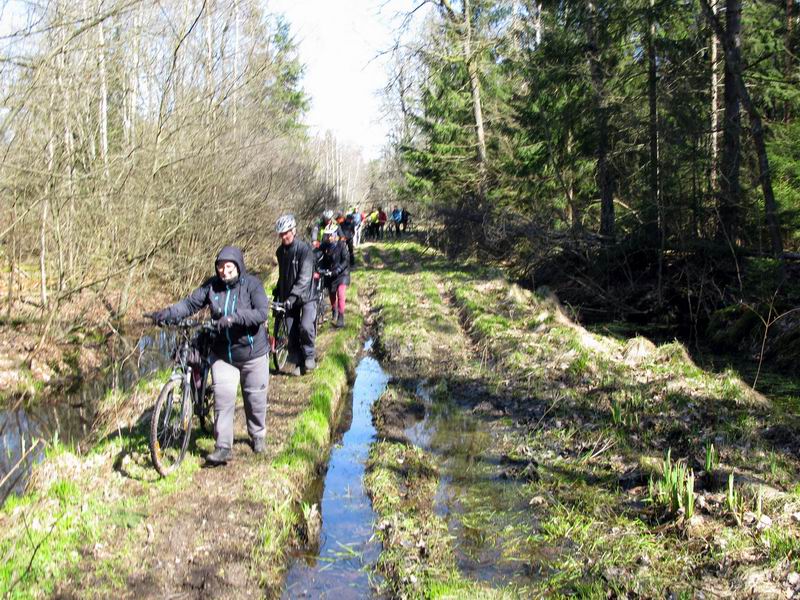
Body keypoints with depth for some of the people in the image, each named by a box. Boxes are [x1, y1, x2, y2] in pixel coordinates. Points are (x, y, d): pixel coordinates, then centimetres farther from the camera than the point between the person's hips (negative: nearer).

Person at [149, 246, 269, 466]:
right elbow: (191, 303, -9)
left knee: (255, 398, 12)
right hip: (222, 354, 2)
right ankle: (223, 447, 2)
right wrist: (167, 313, -27)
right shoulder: (212, 285, -3)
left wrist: (233, 318, -36)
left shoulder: (252, 284, -13)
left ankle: (258, 436, 36)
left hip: (252, 353, -2)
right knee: (223, 399, -5)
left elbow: (262, 312, -24)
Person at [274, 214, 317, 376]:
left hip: (306, 296, -6)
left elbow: (304, 277, -25)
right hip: (288, 298, 6)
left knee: (305, 327, -23)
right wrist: (277, 291, 18)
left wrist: (293, 296, -34)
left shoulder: (304, 249, -16)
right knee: (292, 332, 3)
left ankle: (309, 356, 1)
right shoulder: (280, 251, 5)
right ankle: (298, 363, 17)